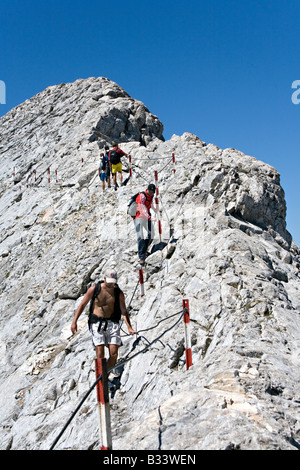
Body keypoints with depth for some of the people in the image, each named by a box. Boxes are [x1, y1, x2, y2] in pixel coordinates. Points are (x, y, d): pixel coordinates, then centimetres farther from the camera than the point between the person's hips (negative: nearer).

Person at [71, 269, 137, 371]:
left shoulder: (119, 293, 2)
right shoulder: (94, 289, -1)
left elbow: (124, 311, -2)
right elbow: (82, 305, 5)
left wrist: (129, 328, -15)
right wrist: (74, 322, -1)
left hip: (112, 323, 2)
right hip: (97, 324, -1)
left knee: (114, 354, -6)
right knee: (100, 354, -11)